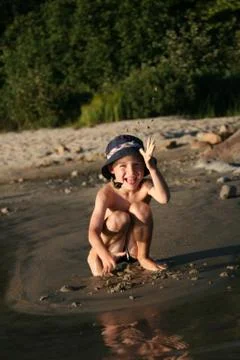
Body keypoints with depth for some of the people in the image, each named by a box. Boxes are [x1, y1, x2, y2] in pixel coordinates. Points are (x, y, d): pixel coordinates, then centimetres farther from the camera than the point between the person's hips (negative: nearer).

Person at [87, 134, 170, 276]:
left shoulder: (145, 186, -20)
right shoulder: (107, 193, -23)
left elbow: (164, 198, -44)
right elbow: (93, 232, -30)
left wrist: (152, 168, -53)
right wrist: (106, 256, -47)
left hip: (134, 247, 1)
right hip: (111, 247, -1)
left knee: (141, 208, -25)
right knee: (120, 217, -31)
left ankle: (143, 257, -6)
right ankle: (95, 258, -5)